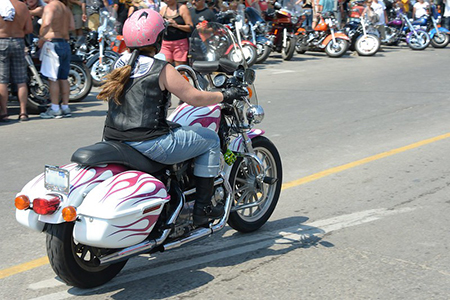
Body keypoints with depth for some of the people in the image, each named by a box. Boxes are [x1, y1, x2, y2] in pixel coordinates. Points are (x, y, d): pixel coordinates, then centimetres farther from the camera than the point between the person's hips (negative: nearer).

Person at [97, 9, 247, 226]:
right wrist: (224, 96, 5)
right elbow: (194, 98, -10)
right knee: (210, 139, 7)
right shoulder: (161, 69, -13)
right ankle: (202, 208, 11)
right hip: (147, 143, -8)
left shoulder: (121, 64, 9)